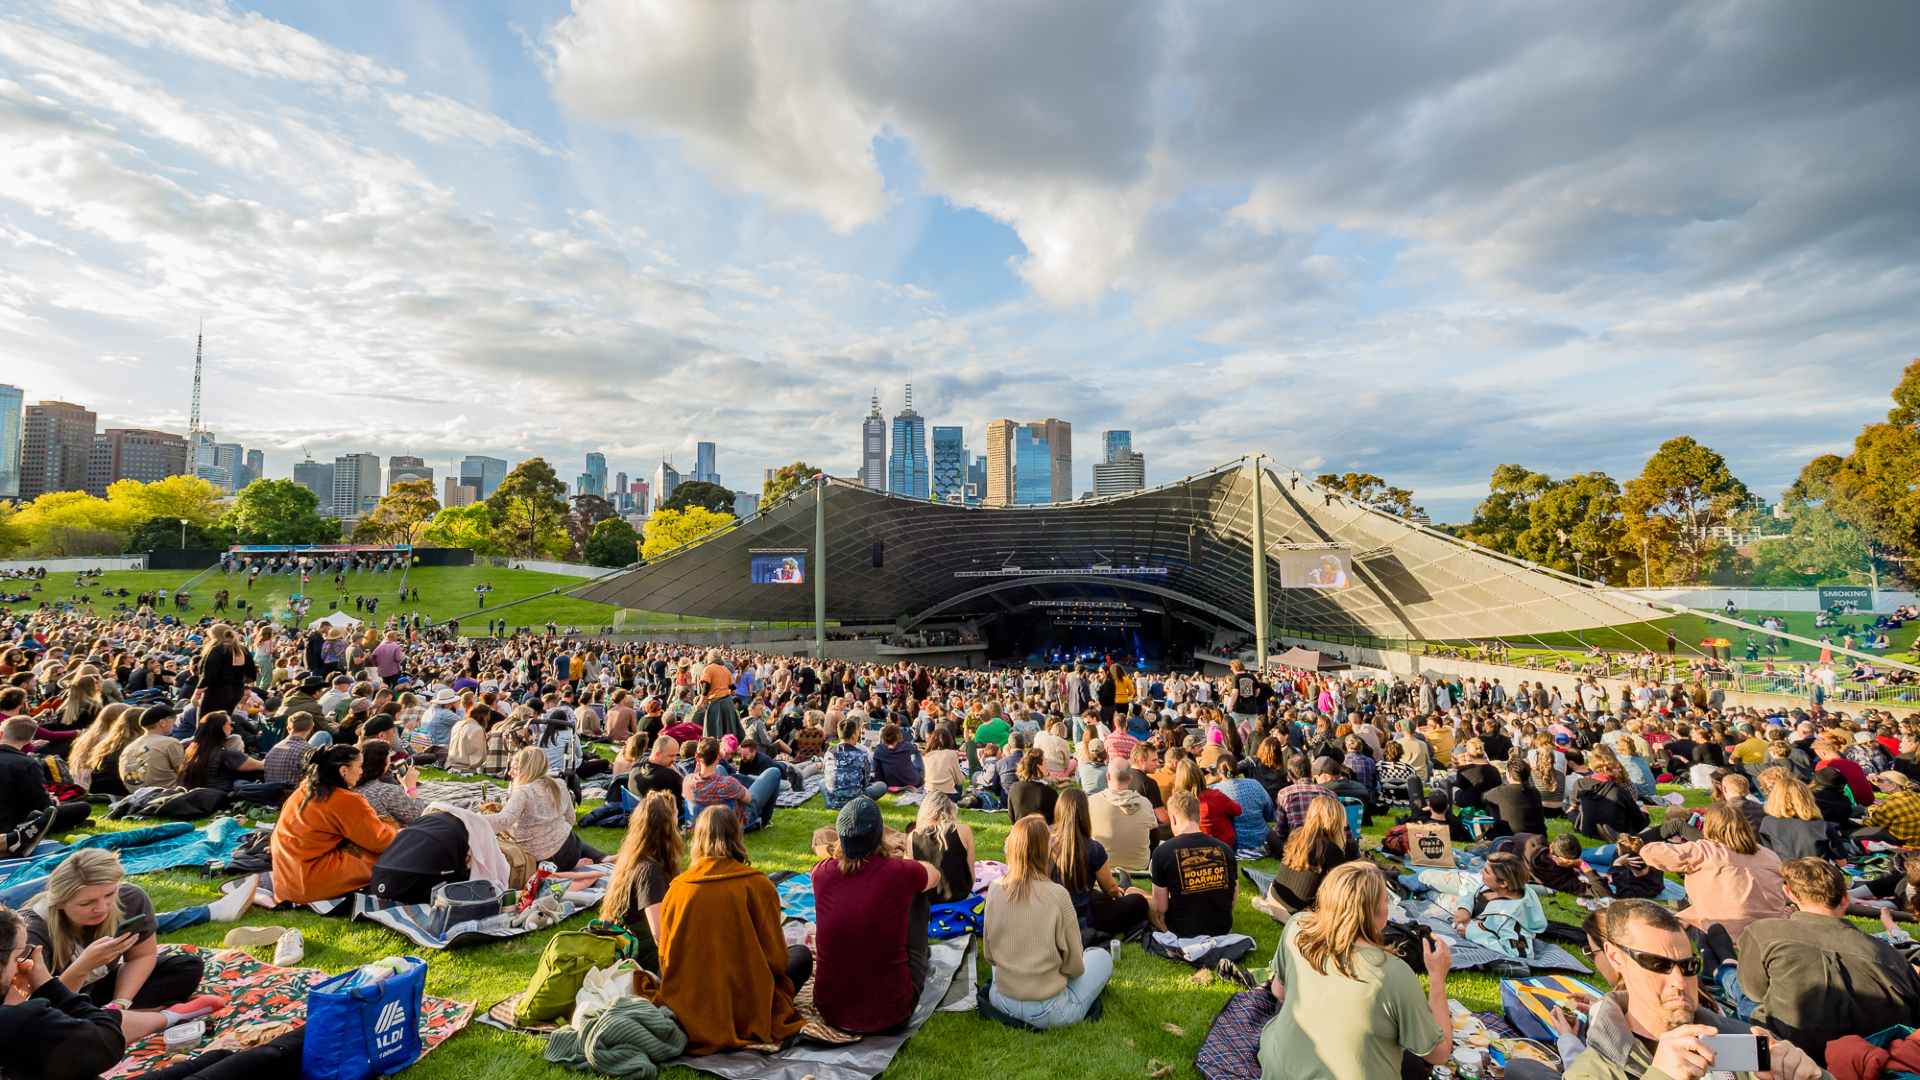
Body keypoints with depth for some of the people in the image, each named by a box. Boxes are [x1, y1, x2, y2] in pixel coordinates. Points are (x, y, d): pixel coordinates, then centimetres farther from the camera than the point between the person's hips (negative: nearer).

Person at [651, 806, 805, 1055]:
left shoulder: (677, 888, -4)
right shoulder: (758, 885, -12)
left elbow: (666, 959, 6)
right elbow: (776, 958, -6)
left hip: (688, 1013, 5)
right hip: (748, 1013, -5)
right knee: (801, 955, 18)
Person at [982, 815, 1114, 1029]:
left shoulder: (995, 890, -9)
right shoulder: (1057, 895, -20)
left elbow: (989, 955, 3)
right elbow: (1074, 965, -9)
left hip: (1000, 1001, 4)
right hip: (1047, 1013, -4)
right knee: (1102, 956, 17)